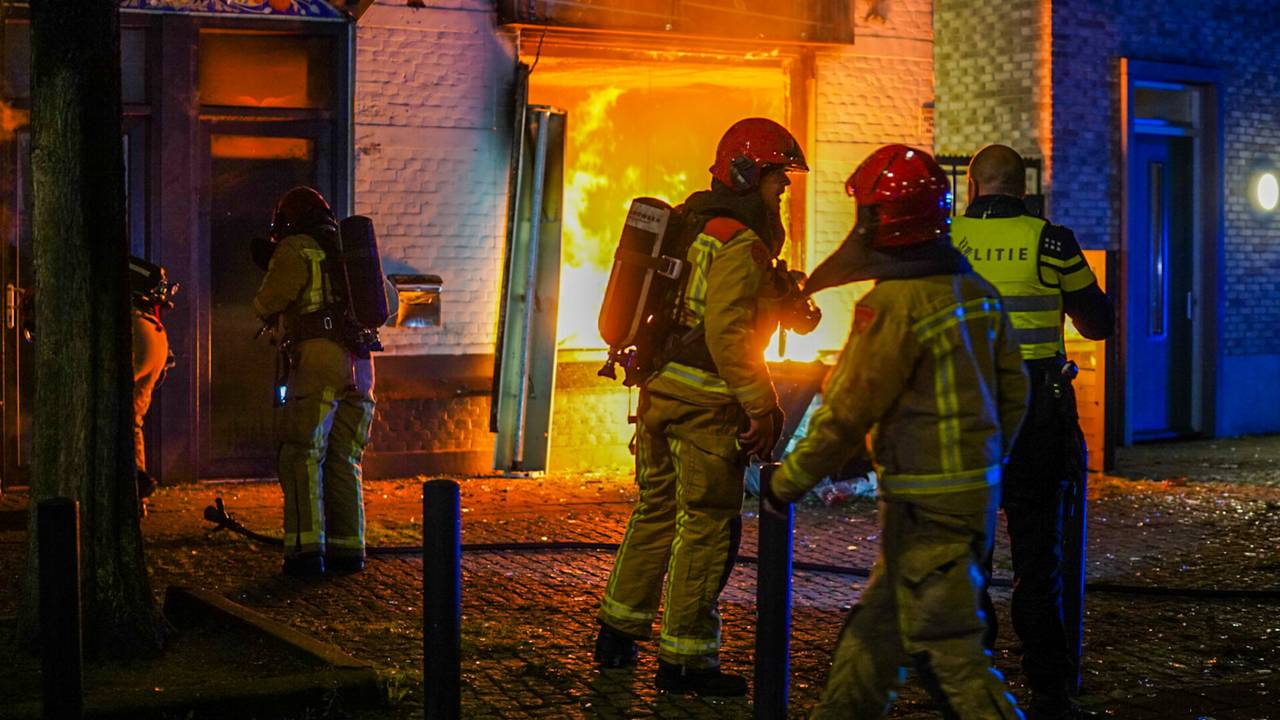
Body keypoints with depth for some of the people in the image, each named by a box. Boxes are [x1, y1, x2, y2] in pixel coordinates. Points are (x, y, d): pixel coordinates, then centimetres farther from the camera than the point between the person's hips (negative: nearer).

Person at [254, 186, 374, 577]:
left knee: (302, 458, -4)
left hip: (318, 361, -6)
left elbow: (265, 306, 1)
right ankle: (348, 548, 8)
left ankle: (306, 548, -12)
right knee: (344, 461, 11)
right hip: (359, 365, 6)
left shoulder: (295, 250, 1)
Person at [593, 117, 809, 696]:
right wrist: (762, 405, -21)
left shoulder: (688, 223, 12)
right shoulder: (741, 244, -16)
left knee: (657, 509, 20)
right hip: (707, 400, -9)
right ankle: (683, 659, 5)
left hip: (659, 388, 9)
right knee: (709, 524, 0)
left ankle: (617, 634, 30)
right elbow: (727, 334, -24)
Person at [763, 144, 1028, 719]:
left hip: (926, 504, -9)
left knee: (947, 649, -4)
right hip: (976, 491, 9)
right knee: (877, 626, 20)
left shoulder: (893, 305, -19)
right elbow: (1013, 391, 14)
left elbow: (846, 417, -16)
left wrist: (785, 483, -4)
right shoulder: (976, 290, 7)